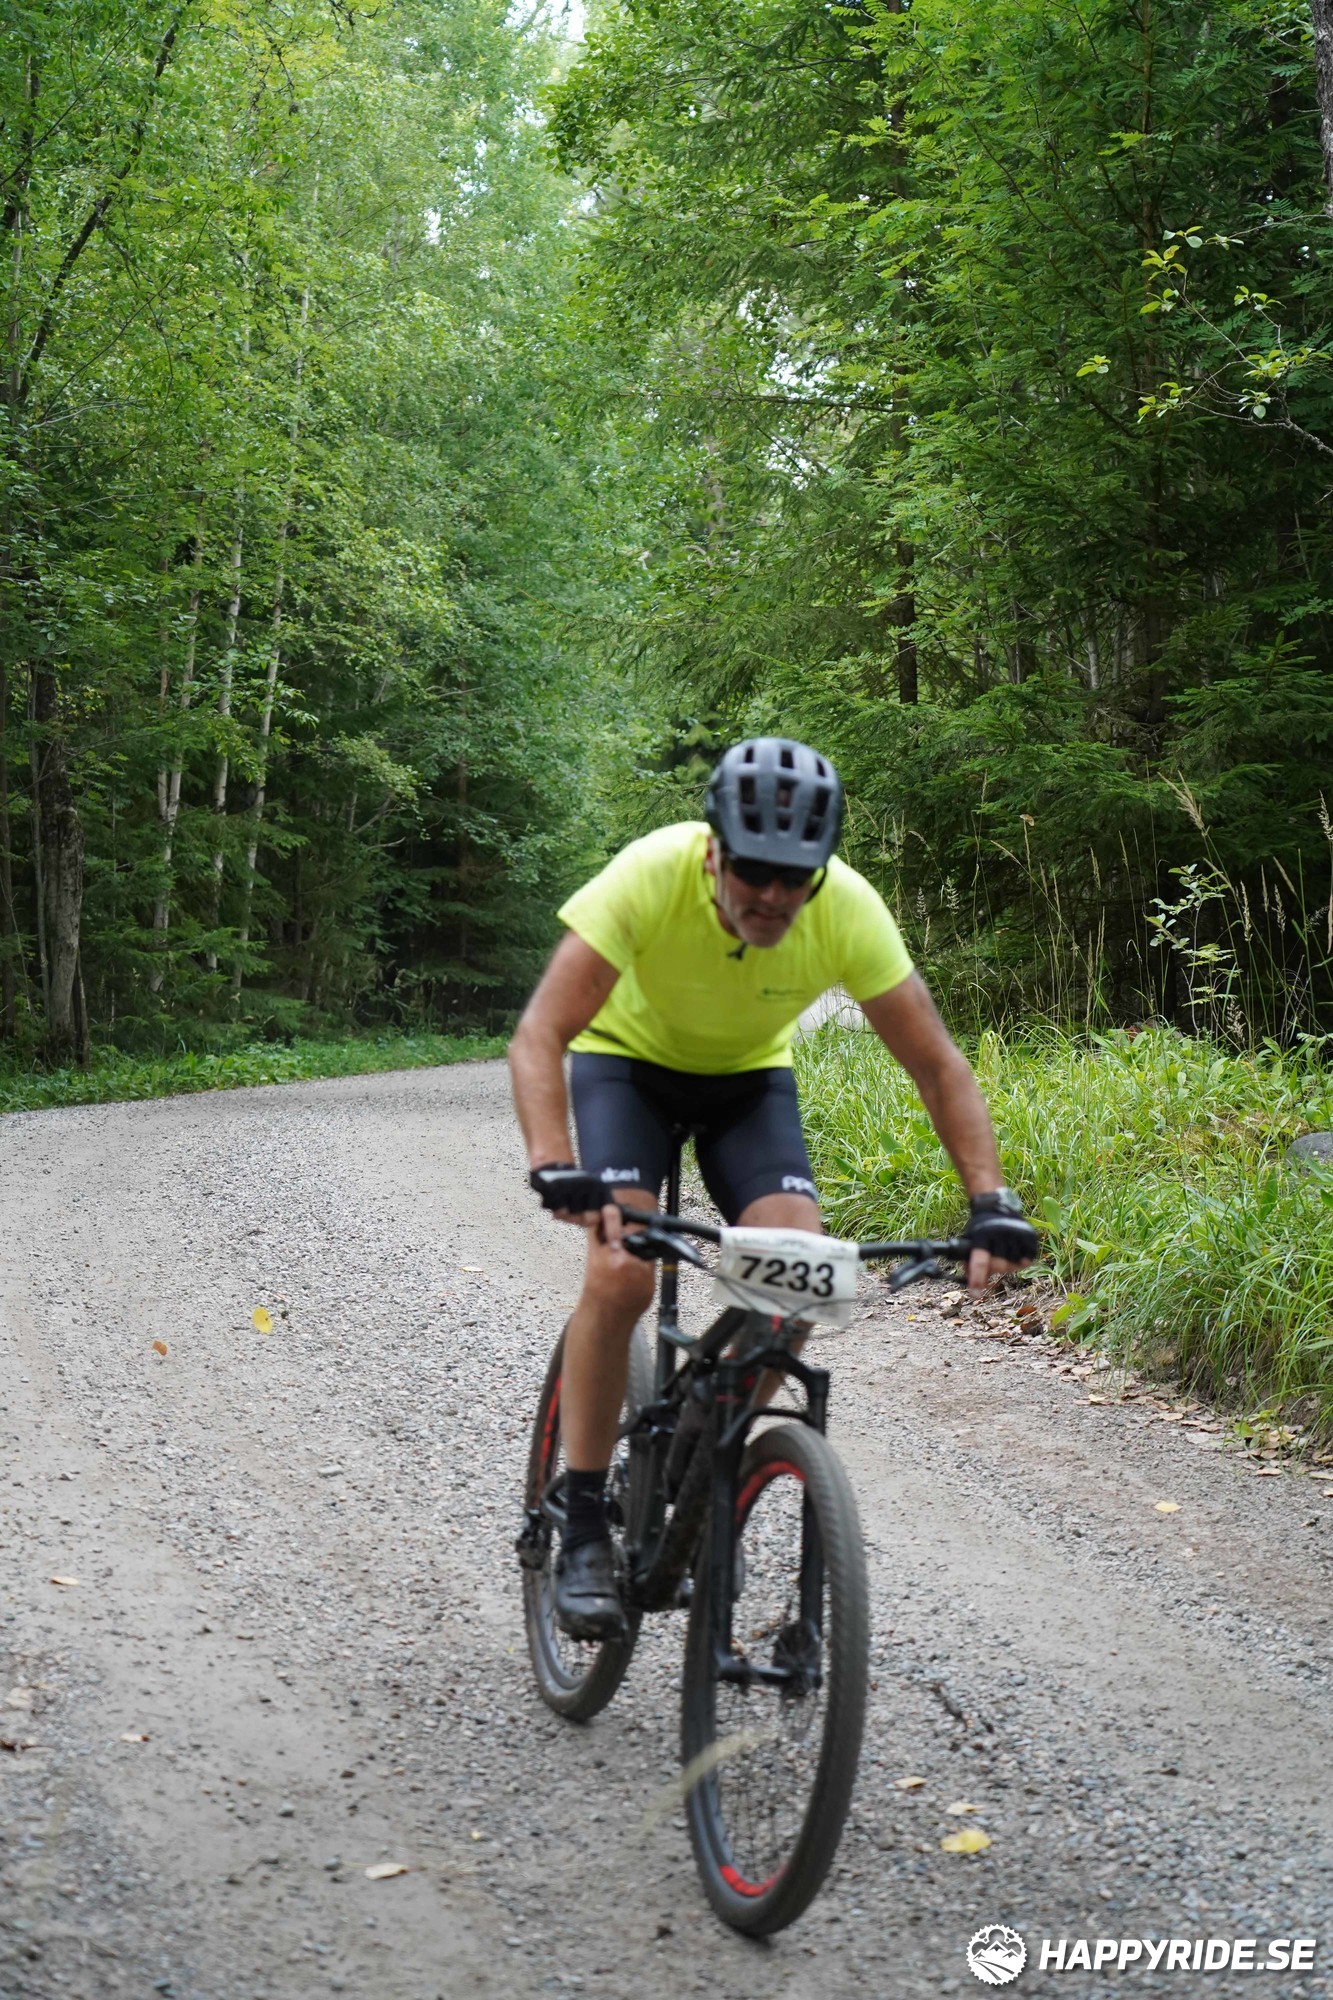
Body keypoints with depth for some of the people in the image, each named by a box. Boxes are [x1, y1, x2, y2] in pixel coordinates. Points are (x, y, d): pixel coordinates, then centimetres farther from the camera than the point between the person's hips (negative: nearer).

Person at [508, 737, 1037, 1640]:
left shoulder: (849, 910, -28)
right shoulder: (652, 875, -35)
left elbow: (938, 1064, -19)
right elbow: (540, 1036, -37)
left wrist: (992, 1202, -30)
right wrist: (554, 1168, -53)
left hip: (750, 1075, 2)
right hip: (629, 1059, -2)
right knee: (621, 1273, -24)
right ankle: (584, 1525, -8)